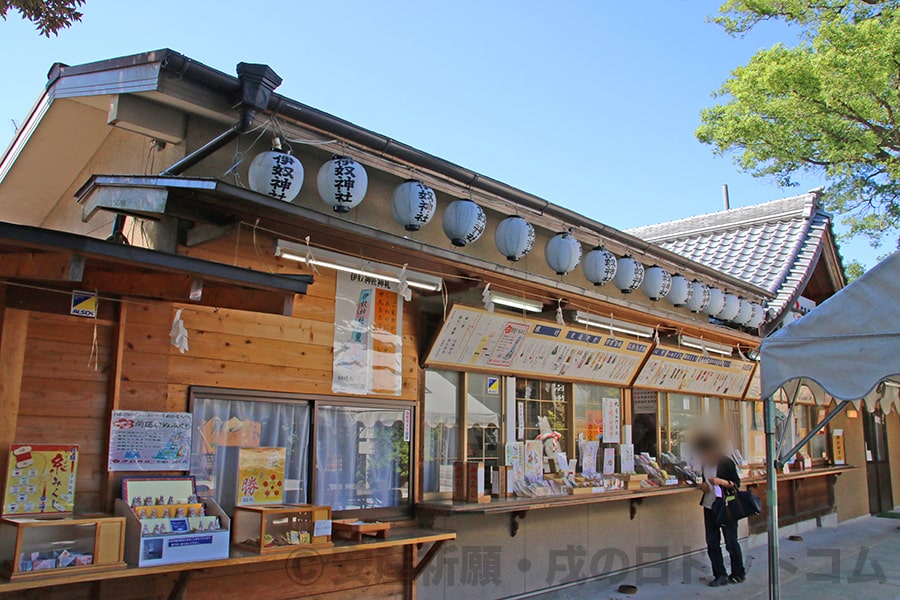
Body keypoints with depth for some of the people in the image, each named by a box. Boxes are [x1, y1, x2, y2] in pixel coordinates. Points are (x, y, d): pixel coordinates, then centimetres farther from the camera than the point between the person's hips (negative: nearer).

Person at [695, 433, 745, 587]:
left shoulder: (727, 463, -11)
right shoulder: (705, 465, 9)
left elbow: (737, 484, -10)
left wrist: (721, 481, -25)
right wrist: (703, 486, 1)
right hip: (709, 507, 6)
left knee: (731, 542, 4)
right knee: (712, 544, 5)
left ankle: (738, 574, 20)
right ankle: (720, 575, 12)